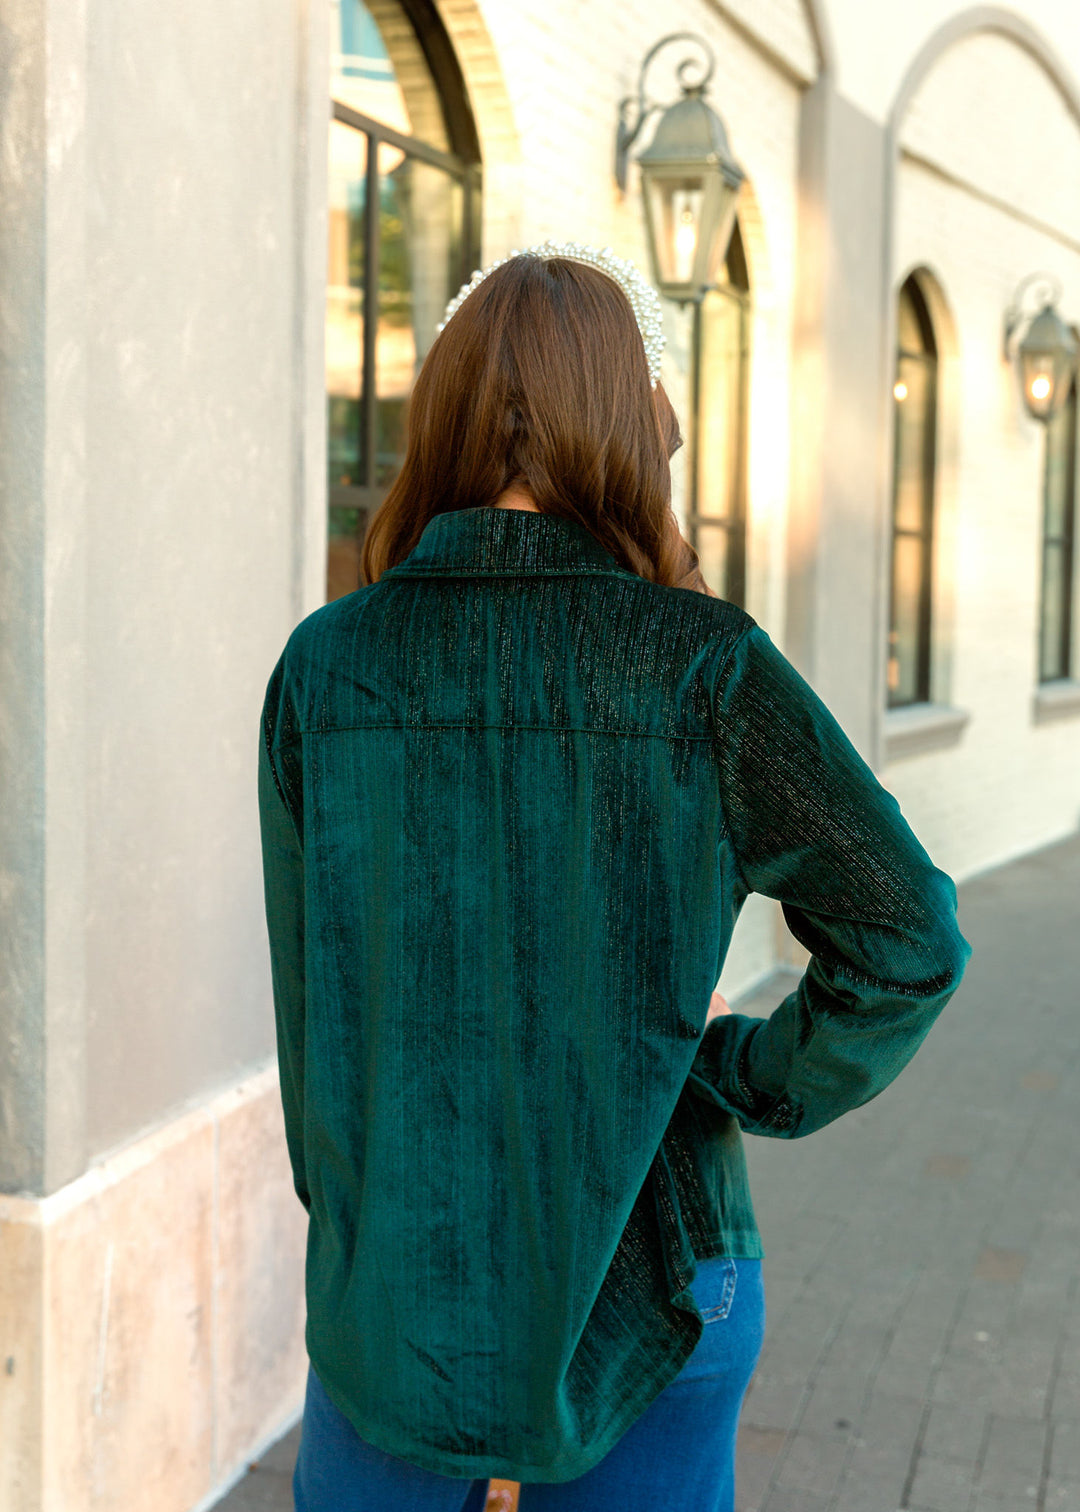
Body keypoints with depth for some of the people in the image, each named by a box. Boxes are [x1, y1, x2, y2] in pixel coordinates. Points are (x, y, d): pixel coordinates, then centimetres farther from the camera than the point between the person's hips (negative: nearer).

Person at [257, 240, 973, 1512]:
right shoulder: (699, 662, -14)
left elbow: (309, 990, 1)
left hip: (389, 1278, 2)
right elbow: (909, 940, -14)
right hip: (644, 1272, -1)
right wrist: (753, 1080, 0)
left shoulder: (325, 661, -7)